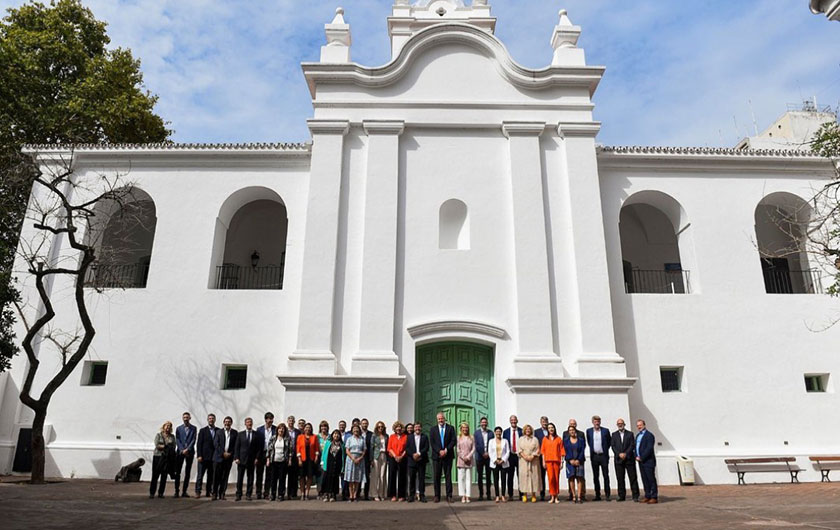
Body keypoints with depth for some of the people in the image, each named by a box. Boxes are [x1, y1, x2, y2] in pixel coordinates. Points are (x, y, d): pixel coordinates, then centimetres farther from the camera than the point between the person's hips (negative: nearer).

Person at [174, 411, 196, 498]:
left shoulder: (193, 428, 6)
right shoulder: (179, 428, 8)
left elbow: (193, 440, -1)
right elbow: (177, 440, 2)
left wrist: (187, 449, -13)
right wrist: (182, 450, -11)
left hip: (190, 452, 0)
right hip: (180, 452, 0)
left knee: (188, 472, 2)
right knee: (177, 472, -3)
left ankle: (184, 491, 8)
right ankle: (177, 490, 3)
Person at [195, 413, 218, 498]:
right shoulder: (203, 430, 4)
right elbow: (199, 444, 0)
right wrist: (199, 455, -9)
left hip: (214, 457, 2)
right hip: (204, 457, -2)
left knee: (211, 476, 4)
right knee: (200, 475, -2)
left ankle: (208, 492, 10)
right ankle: (198, 491, 4)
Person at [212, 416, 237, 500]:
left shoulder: (234, 433, 8)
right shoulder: (219, 432, 6)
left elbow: (236, 445, 5)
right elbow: (216, 445, -1)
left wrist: (230, 453, -8)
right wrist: (223, 453, -10)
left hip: (229, 458, 1)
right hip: (218, 457, -1)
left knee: (225, 477, 2)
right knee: (216, 476, -2)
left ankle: (221, 494, 7)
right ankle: (215, 494, 6)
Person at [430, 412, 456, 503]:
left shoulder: (450, 428, 7)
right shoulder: (433, 429, 9)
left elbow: (453, 441, -1)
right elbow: (432, 442, 0)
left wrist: (446, 450, -13)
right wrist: (439, 451, -12)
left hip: (448, 455, -1)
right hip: (436, 456, 1)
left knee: (448, 476, 2)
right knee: (436, 477, 2)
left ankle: (449, 496, 6)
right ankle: (437, 496, 9)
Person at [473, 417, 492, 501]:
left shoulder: (490, 433, 9)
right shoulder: (476, 432, 4)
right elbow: (476, 445, -3)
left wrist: (488, 453, -7)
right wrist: (483, 454, -8)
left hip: (488, 456, 1)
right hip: (480, 457, -1)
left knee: (488, 476, 4)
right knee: (480, 476, 3)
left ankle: (488, 494, 9)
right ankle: (481, 494, 8)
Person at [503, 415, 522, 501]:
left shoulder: (521, 431, 3)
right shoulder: (506, 431, 5)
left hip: (519, 456, -1)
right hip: (510, 456, 1)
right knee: (510, 476, 6)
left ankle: (521, 494, 11)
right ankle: (510, 494, 13)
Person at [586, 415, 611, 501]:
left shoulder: (605, 430, 0)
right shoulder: (589, 431, 5)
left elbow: (609, 441, 9)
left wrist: (605, 449, 6)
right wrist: (593, 449, 10)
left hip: (603, 456, -2)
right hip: (594, 456, 2)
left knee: (606, 476, -2)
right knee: (595, 476, 5)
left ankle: (607, 495, 4)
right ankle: (597, 495, 12)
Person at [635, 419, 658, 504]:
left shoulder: (649, 435, -9)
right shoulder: (638, 436, 19)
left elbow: (649, 448, -16)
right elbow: (636, 447, 19)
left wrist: (641, 458, -15)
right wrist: (636, 456, 2)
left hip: (648, 461, -8)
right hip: (641, 461, 8)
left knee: (651, 479, -4)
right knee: (645, 479, 10)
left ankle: (654, 497, 0)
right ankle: (647, 496, 16)